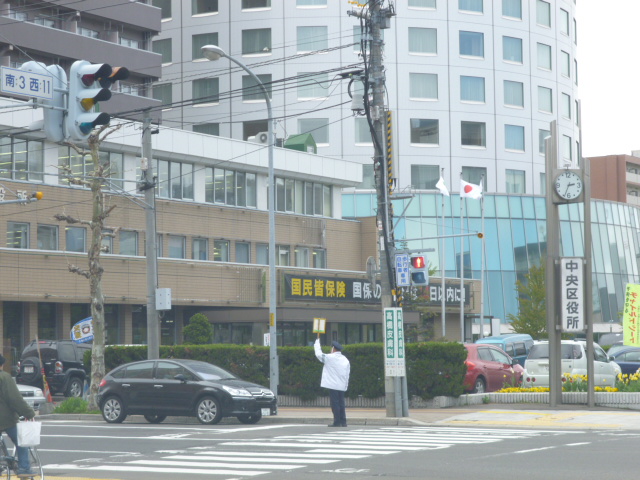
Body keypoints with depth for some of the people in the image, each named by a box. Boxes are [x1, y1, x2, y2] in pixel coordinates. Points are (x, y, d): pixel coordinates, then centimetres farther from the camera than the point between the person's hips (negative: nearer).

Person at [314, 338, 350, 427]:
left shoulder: (329, 357, -8)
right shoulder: (345, 360, 9)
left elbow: (319, 354, 4)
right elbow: (347, 374, 10)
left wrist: (317, 343, 18)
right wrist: (346, 385, 15)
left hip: (333, 385, -6)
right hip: (342, 386, 6)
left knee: (335, 403, -4)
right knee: (341, 403, 9)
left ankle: (337, 422, -7)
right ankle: (343, 422, 8)